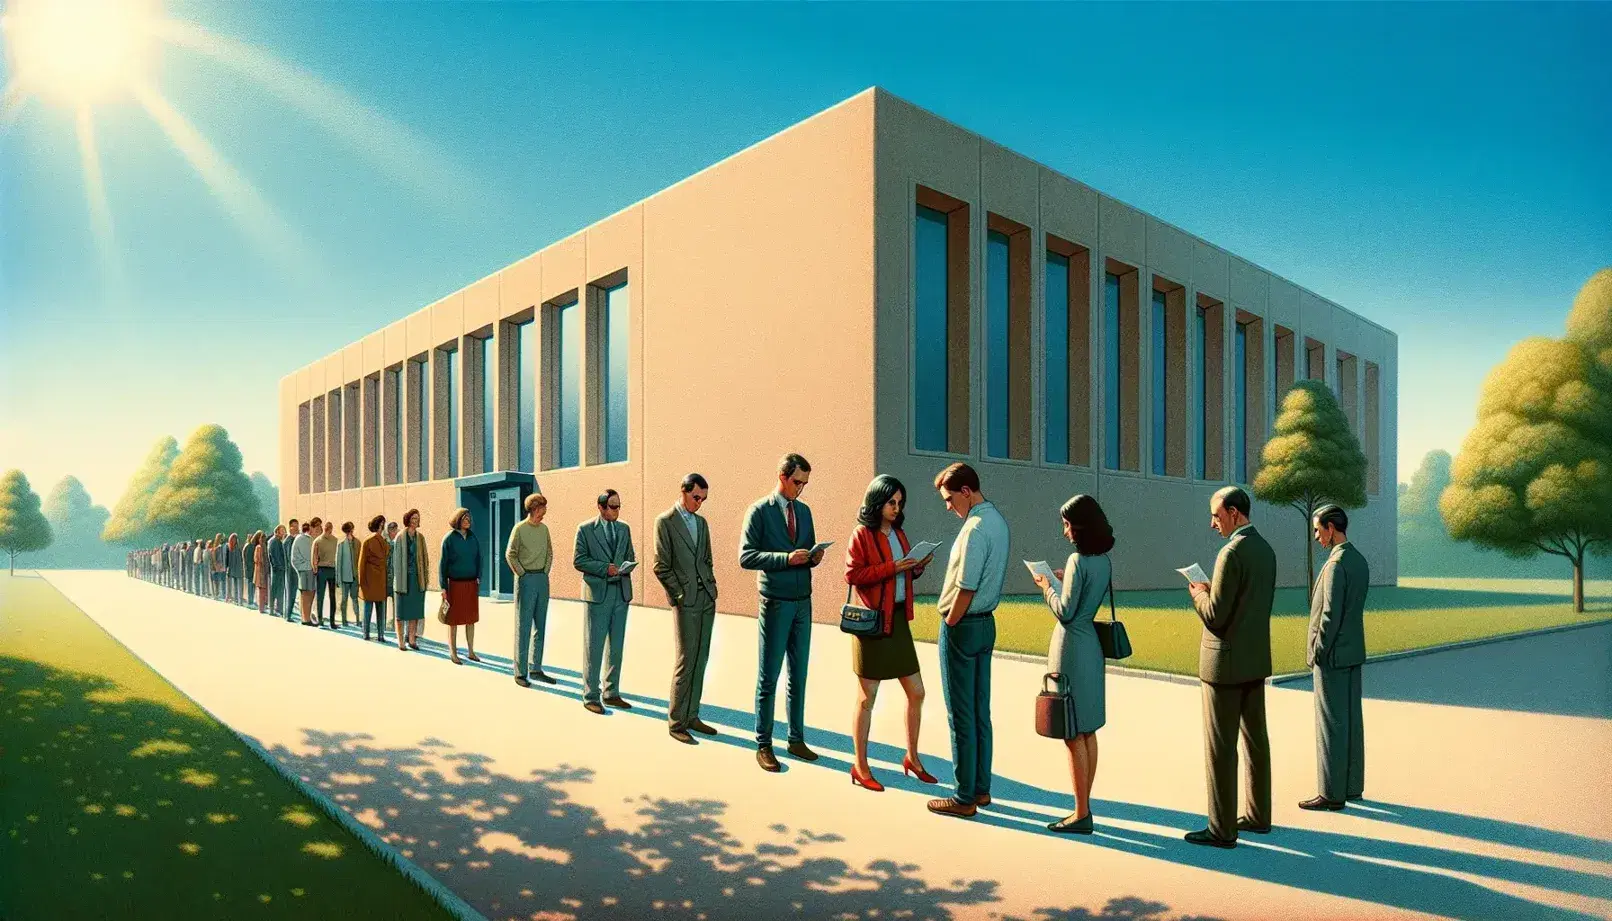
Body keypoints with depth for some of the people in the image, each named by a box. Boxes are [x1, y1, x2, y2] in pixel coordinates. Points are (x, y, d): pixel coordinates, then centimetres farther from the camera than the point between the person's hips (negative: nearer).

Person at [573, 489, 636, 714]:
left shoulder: (624, 529, 11)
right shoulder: (586, 529, -3)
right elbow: (578, 560, -6)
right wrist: (605, 568, -16)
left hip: (621, 593, 5)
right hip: (598, 593, -5)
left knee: (616, 646, 10)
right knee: (593, 646, -1)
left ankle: (611, 693, 19)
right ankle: (590, 695, 7)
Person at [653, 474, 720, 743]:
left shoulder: (701, 522, 15)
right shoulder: (665, 521, -4)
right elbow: (661, 567, -7)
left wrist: (713, 590, 10)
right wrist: (680, 595, -9)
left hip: (707, 600, 6)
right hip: (685, 601, -6)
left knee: (700, 660, 7)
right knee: (685, 661, -6)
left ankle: (691, 716, 15)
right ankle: (675, 722, 2)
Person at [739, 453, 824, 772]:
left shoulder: (804, 510, 12)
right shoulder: (759, 510, -6)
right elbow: (745, 557, -12)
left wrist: (814, 557, -4)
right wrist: (786, 557, -21)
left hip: (803, 602, 6)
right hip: (776, 602, -6)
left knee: (798, 676, 10)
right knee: (769, 676, 1)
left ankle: (796, 739, 20)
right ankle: (763, 745, 10)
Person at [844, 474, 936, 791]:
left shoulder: (899, 533, 13)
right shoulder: (862, 534, -8)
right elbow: (852, 574, -16)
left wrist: (917, 568, 0)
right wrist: (892, 568, -21)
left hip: (899, 620, 7)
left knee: (916, 693, 10)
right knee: (866, 697, 2)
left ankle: (912, 758, 26)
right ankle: (860, 766, 14)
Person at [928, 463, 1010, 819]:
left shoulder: (976, 529, -20)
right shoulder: (997, 520, 9)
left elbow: (966, 588, -22)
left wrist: (950, 623, -10)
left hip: (963, 626, -9)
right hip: (986, 623, 10)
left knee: (962, 715, -1)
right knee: (981, 711, 15)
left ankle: (965, 798, 7)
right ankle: (981, 788, 23)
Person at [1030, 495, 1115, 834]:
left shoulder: (1078, 560, -18)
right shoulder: (1103, 560, 7)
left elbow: (1065, 612, -17)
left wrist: (1047, 587, -3)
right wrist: (1064, 581, 13)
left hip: (1072, 649, -9)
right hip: (1092, 647, 9)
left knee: (1073, 736, -2)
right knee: (1087, 733, 13)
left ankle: (1081, 815, 3)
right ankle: (1084, 807, 21)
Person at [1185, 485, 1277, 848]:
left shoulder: (1232, 553, -20)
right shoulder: (1265, 550, 9)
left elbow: (1215, 616, -21)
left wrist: (1198, 594, -3)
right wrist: (1213, 591, 11)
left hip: (1227, 662, -10)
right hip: (1256, 659, 10)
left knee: (1220, 746, -2)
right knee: (1255, 738, 16)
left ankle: (1222, 829, 4)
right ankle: (1259, 815, 26)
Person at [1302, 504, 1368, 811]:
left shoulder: (1335, 564, -21)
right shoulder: (1360, 561, 10)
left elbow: (1330, 615, -23)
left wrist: (1316, 654, -13)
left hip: (1331, 655, -10)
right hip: (1353, 652, 10)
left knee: (1330, 723, -4)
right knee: (1350, 719, 14)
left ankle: (1332, 794, 1)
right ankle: (1352, 786, 21)